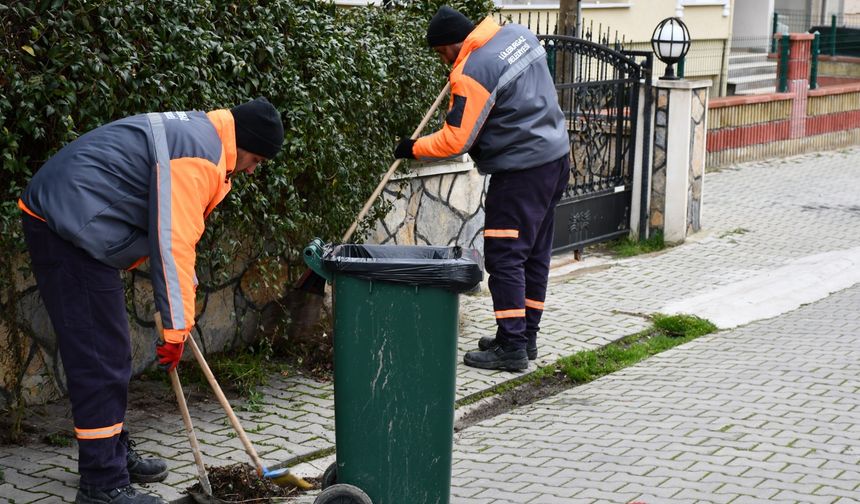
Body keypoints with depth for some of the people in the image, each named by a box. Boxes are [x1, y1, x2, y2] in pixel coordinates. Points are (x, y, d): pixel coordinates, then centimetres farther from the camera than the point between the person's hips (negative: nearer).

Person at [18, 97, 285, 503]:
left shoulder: (195, 133, 16)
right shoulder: (199, 154, -18)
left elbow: (176, 229, 27)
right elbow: (173, 244, -22)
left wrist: (182, 295, 28)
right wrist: (177, 329, -18)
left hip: (66, 221, 11)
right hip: (69, 227, -11)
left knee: (109, 352, 17)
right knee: (99, 358, -8)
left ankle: (114, 455, 29)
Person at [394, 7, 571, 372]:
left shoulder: (471, 73, -18)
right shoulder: (518, 33, 6)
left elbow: (454, 141, -16)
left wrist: (414, 148, 0)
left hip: (521, 171, -9)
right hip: (557, 157, 9)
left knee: (504, 256, -4)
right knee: (535, 253, 14)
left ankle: (512, 347, -3)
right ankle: (526, 337, 22)